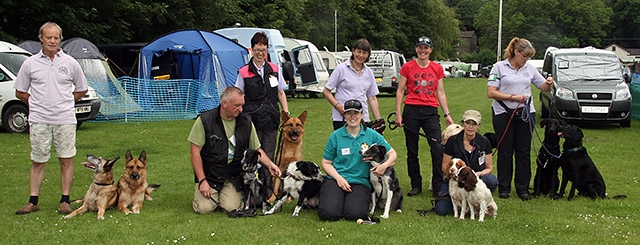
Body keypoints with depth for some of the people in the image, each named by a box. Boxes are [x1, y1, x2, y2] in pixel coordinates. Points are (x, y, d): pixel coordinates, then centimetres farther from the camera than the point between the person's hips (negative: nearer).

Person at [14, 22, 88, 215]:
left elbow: (82, 89, 14)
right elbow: (20, 92, 11)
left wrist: (64, 102, 7)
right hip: (39, 120, 0)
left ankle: (65, 201, 8)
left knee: (66, 161, 1)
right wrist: (38, 103, 6)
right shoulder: (30, 63, 4)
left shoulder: (70, 63, 5)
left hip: (65, 120, 0)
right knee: (37, 161, 5)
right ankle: (33, 202, 10)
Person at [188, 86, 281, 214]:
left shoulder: (245, 122, 0)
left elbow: (256, 149, 9)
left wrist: (270, 164, -10)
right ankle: (213, 193, 18)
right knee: (204, 208, -17)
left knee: (232, 207, -18)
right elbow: (195, 152, -8)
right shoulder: (205, 120, -10)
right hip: (209, 174, -1)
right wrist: (202, 181, -12)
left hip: (234, 177, 2)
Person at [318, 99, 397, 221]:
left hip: (360, 182, 0)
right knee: (329, 213, -25)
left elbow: (392, 153, 10)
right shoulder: (336, 136, 3)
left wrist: (385, 165, -13)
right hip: (336, 179, 0)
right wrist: (338, 178, -10)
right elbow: (326, 162, 8)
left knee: (354, 214, -27)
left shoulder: (372, 135, 5)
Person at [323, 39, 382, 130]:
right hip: (341, 118, -4)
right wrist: (337, 106, -14)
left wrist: (378, 120, 11)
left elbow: (372, 98, 16)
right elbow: (326, 91, 0)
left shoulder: (369, 72, 13)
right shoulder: (341, 69, 0)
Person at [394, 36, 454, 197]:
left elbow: (440, 93, 12)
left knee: (438, 149, -11)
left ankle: (438, 187, -3)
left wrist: (447, 114, 6)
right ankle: (416, 186, 17)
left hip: (431, 111, 1)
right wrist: (398, 114, -2)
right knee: (412, 151, 5)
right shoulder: (407, 67, 3)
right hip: (411, 110, -1)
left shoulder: (437, 68, 9)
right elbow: (400, 91, 5)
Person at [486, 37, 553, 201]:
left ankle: (523, 189, 12)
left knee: (524, 152, 4)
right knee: (505, 152, 4)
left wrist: (549, 83, -9)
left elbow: (544, 88, 15)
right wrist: (513, 97, -16)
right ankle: (504, 188, 13)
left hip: (525, 114, 3)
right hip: (503, 114, -3)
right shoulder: (500, 67, -2)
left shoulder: (530, 68, 9)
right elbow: (491, 93, -8)